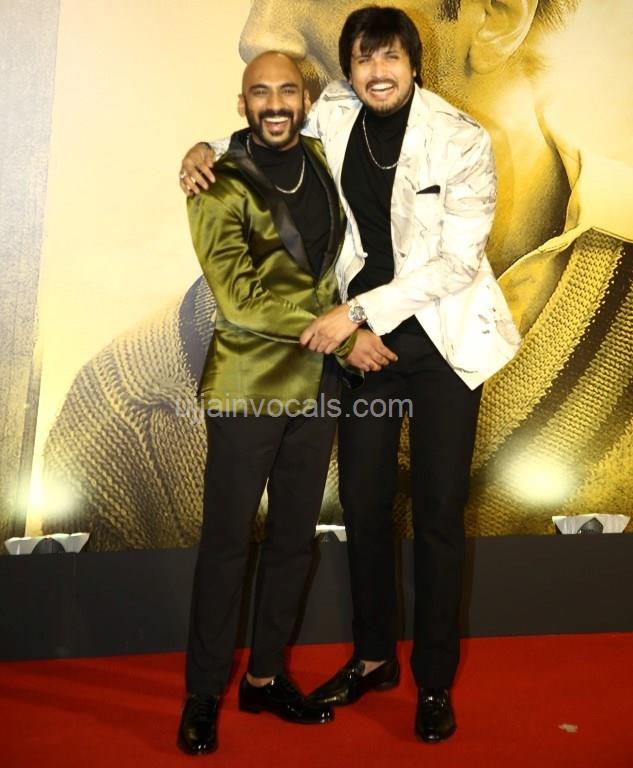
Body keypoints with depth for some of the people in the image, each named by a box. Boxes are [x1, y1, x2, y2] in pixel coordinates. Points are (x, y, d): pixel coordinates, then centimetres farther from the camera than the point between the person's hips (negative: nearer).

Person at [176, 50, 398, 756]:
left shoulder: (320, 160, 9)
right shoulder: (223, 187, -8)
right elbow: (239, 296, -18)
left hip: (316, 385, 6)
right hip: (247, 389, -6)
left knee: (294, 539, 13)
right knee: (226, 544, 3)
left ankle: (265, 676, 31)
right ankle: (203, 695, 21)